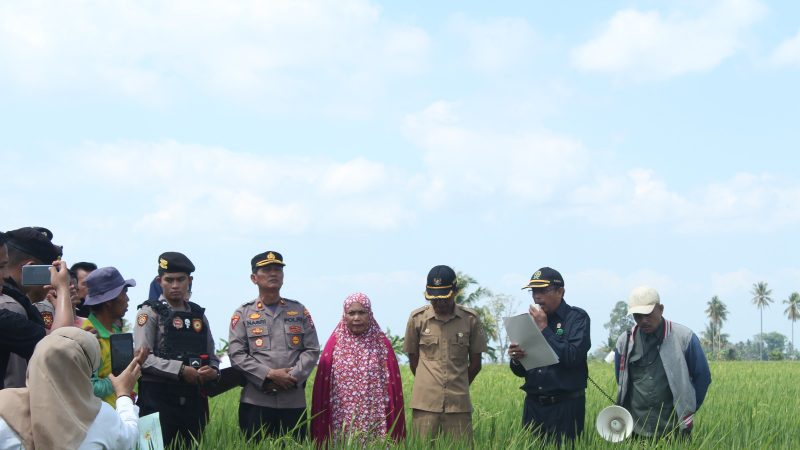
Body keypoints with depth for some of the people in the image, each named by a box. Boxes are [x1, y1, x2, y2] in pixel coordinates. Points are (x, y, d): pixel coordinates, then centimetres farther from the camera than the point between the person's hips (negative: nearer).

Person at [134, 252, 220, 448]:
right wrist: (181, 370, -18)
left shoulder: (198, 314, 15)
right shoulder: (150, 312, 0)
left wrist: (213, 371, -3)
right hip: (159, 400, -5)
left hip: (194, 400, 5)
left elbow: (212, 356, 20)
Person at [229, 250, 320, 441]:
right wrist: (269, 374, -14)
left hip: (294, 401, 2)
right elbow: (236, 355, -3)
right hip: (255, 401, -2)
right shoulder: (243, 314, 7)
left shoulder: (299, 310, 13)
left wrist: (293, 377, -10)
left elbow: (312, 350, 6)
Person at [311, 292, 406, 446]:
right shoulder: (335, 343, 5)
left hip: (374, 420, 0)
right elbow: (323, 388, 4)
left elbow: (393, 387, 5)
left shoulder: (382, 344, 5)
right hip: (341, 420, 0)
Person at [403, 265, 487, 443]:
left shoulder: (470, 319, 2)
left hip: (458, 404, 0)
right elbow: (413, 360, 11)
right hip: (425, 403, 0)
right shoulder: (417, 318, 2)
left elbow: (475, 363, 11)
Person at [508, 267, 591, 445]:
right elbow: (521, 371, 13)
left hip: (566, 406, -5)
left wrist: (544, 328, -14)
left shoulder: (577, 317, -4)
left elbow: (573, 357, -20)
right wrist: (515, 360, -10)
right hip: (533, 405, 5)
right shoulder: (530, 319, 12)